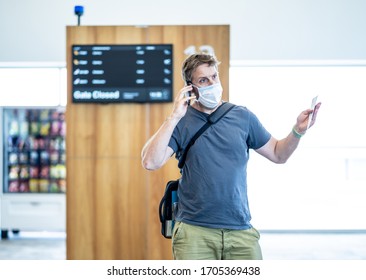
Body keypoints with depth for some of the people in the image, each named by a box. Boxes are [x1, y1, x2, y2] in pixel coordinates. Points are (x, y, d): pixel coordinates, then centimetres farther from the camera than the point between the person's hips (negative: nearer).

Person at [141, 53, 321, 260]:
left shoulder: (243, 116, 9)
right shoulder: (180, 122, 1)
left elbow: (278, 154, 15)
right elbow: (150, 162, -12)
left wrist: (298, 130, -3)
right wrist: (174, 118, -18)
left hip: (241, 231, 2)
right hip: (194, 233, -2)